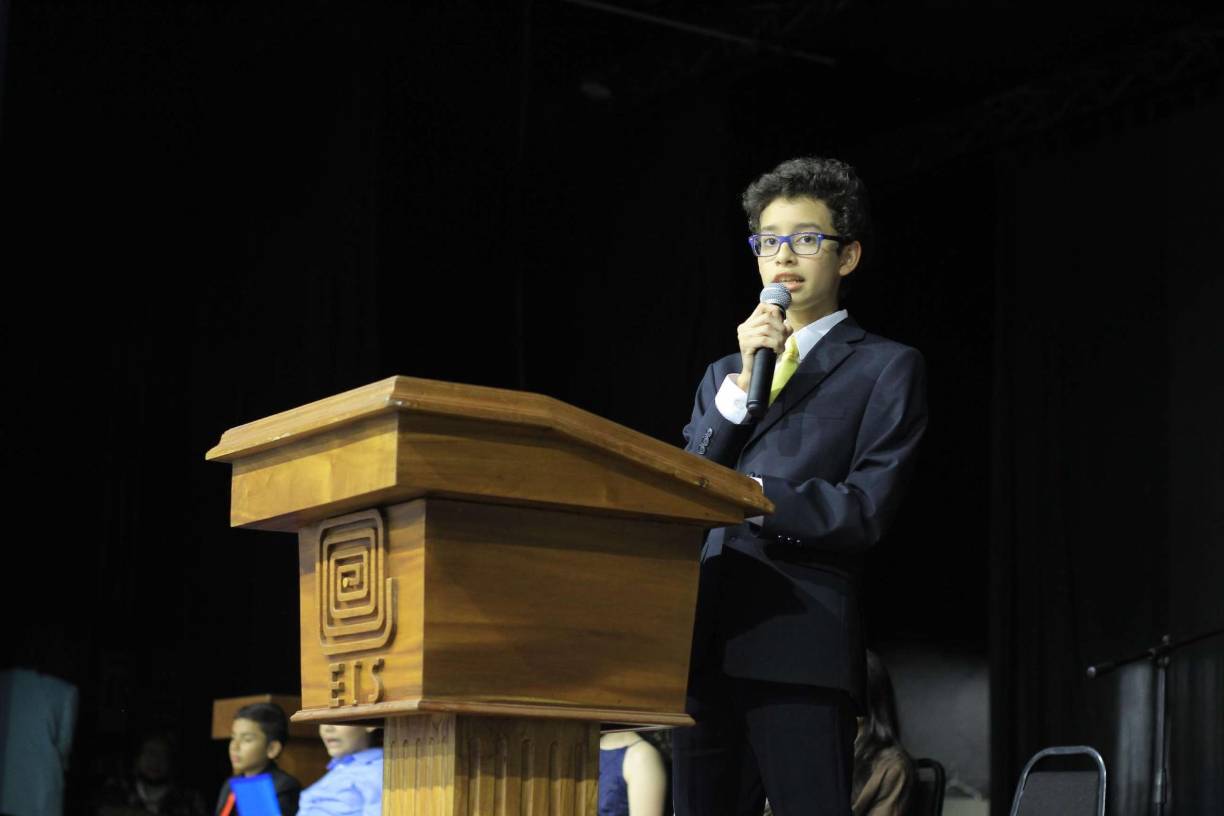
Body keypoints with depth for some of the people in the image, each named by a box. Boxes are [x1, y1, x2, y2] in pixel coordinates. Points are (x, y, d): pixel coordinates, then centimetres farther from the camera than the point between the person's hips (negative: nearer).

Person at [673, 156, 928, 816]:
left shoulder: (886, 368, 7)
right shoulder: (723, 375, 23)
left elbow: (865, 510, -5)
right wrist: (742, 385, 0)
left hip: (801, 643, -5)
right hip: (705, 642, 5)